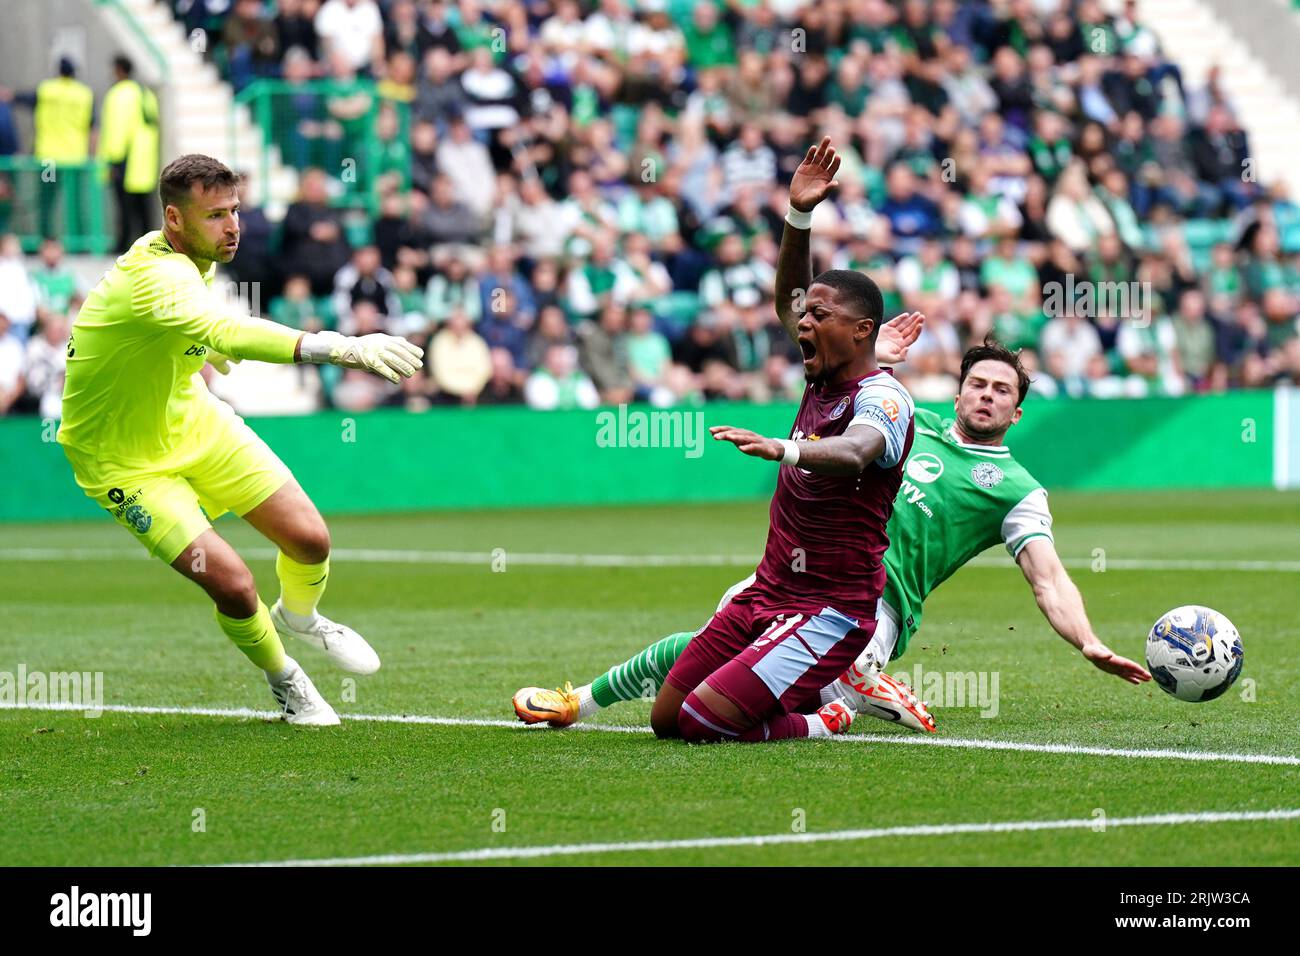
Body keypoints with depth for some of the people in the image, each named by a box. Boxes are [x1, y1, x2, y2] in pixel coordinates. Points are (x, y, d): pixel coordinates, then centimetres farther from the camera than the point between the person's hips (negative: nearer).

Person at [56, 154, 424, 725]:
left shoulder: (191, 258, -7)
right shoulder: (156, 276, -37)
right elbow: (228, 333, -57)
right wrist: (336, 348, -68)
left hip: (192, 418, 8)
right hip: (125, 461, -8)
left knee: (309, 539, 1)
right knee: (232, 584, -18)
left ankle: (298, 617, 36)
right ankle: (284, 680, 13)